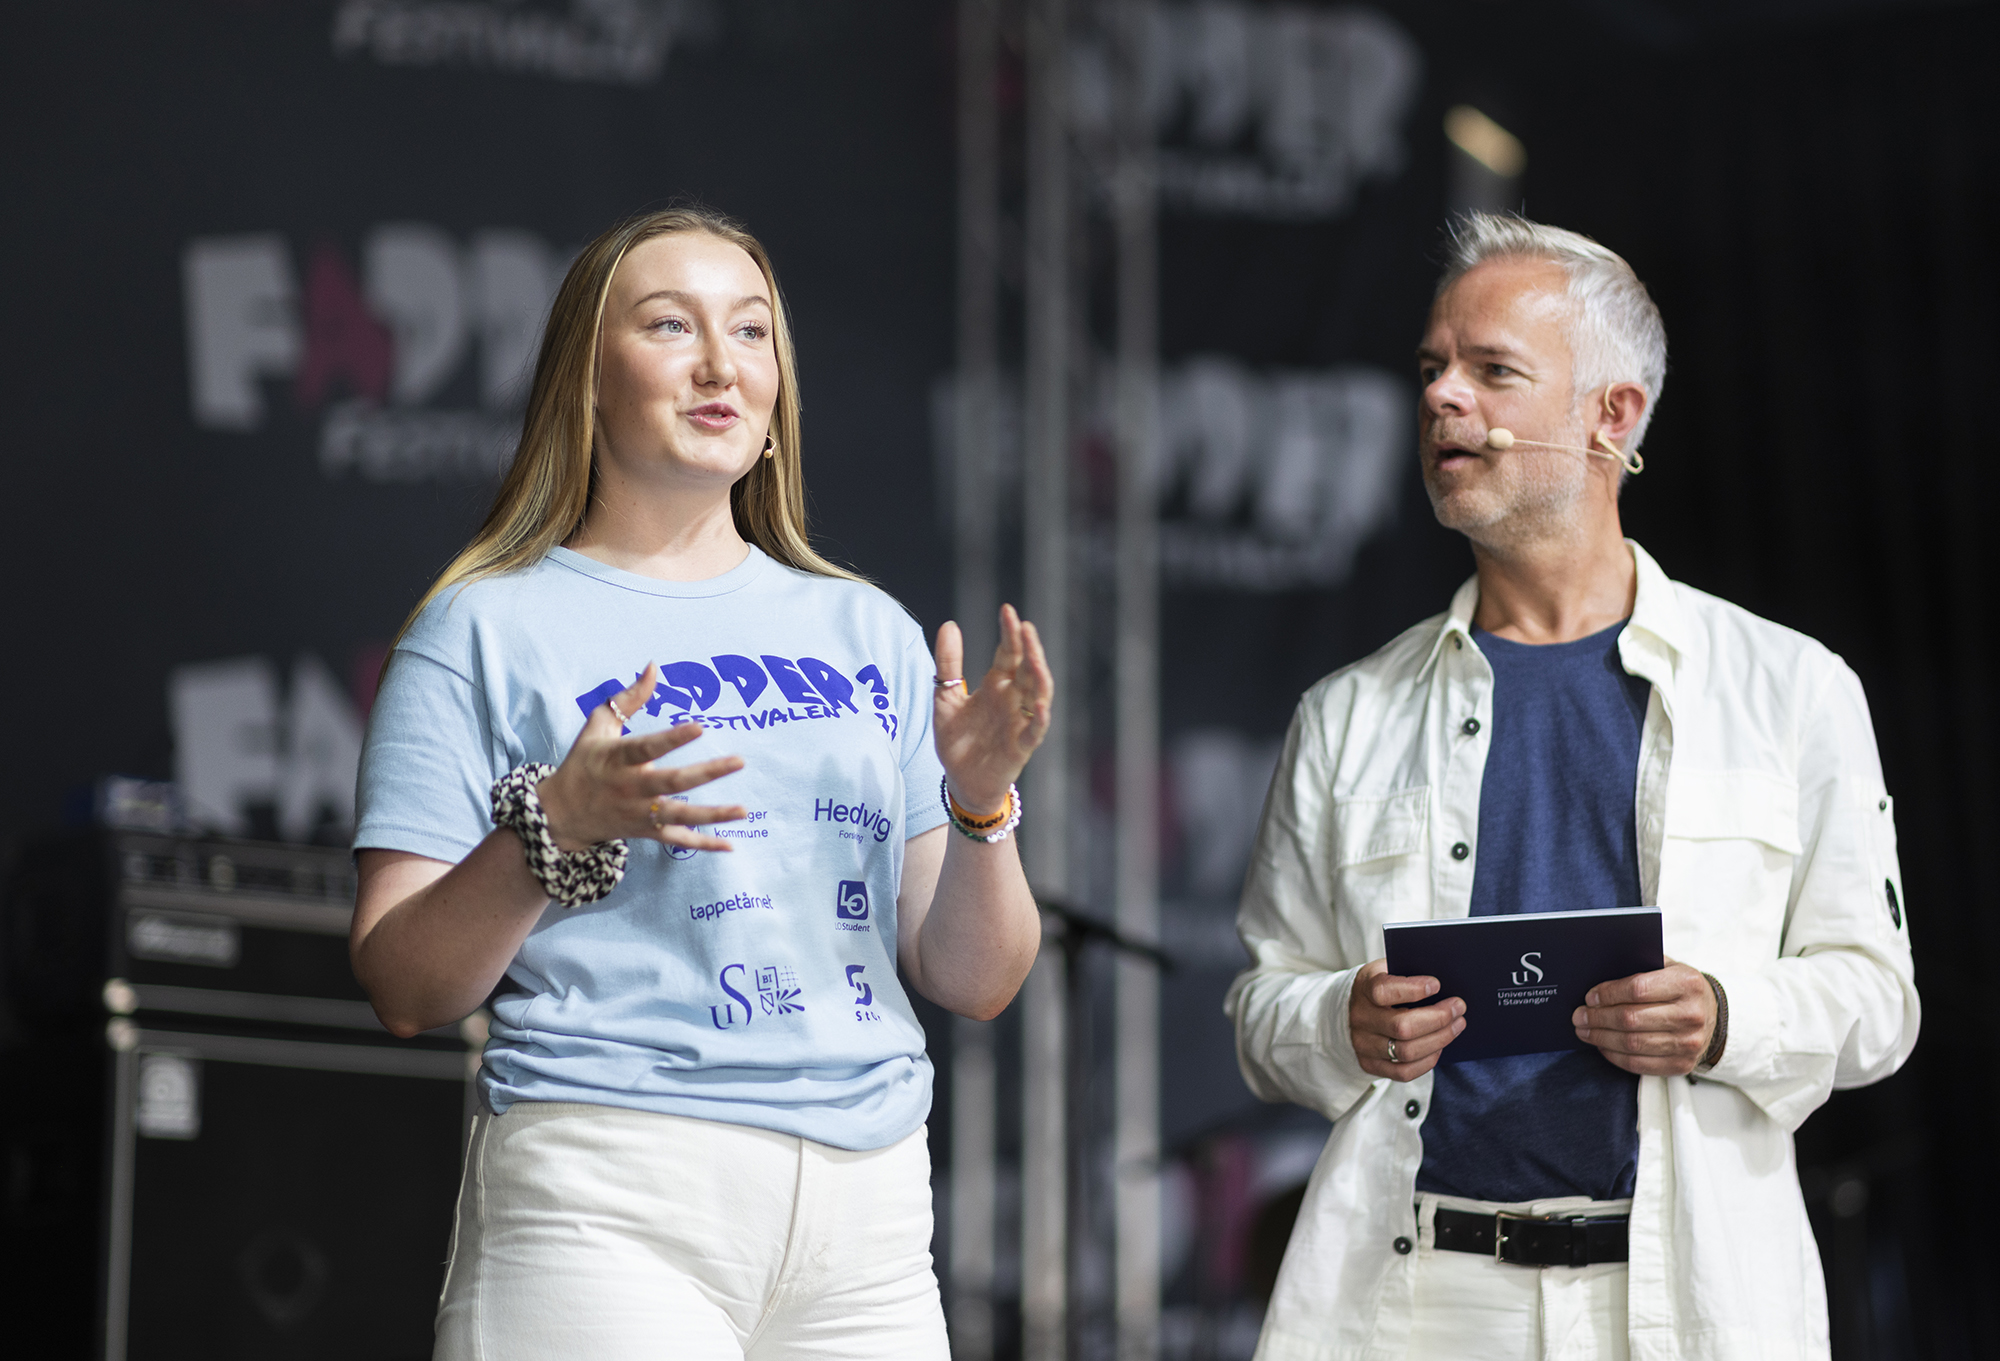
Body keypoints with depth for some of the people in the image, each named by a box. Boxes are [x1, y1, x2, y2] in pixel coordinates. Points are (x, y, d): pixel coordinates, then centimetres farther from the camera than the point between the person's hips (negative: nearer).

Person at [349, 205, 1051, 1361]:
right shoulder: (488, 628, 3)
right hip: (605, 1201, -4)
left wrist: (982, 804, -6)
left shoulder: (869, 633, 15)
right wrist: (552, 831, -19)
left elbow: (974, 985, 11)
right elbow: (405, 990, -4)